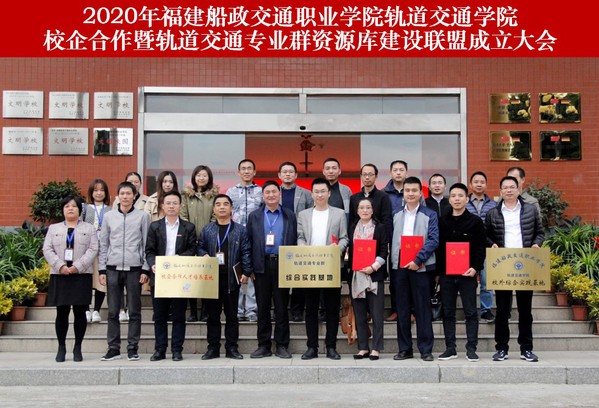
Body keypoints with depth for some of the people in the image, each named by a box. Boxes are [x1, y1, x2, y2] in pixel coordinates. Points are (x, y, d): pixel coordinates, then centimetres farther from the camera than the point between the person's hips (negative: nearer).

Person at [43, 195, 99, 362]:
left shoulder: (89, 228, 11)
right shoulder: (54, 228, 15)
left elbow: (92, 250, -1)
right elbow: (47, 250, 4)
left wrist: (78, 266, -14)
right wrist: (60, 266, -12)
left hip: (81, 275, -1)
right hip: (59, 275, 1)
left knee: (80, 312, 0)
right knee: (62, 312, 2)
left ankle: (78, 348, 7)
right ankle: (61, 348, 10)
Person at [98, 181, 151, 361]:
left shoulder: (142, 216, 3)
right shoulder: (109, 216, 9)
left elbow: (146, 244, 3)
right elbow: (103, 244, 11)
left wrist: (146, 270, -3)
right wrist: (102, 270, 6)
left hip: (134, 269, -2)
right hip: (113, 269, 2)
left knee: (134, 311, 2)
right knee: (112, 311, 4)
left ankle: (132, 348, 9)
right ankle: (113, 348, 11)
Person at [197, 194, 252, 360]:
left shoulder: (240, 230, 5)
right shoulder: (207, 230, 9)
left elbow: (246, 252, 2)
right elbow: (199, 247, 12)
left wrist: (246, 271, -5)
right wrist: (204, 255, -10)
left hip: (231, 277, -1)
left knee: (232, 315, 4)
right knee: (212, 314, 6)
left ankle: (232, 348, 11)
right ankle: (213, 348, 12)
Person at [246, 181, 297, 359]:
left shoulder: (290, 216, 8)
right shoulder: (254, 216, 10)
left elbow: (294, 242, 5)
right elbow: (249, 243, 6)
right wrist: (246, 271, 0)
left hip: (282, 265, -1)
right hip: (262, 266, 1)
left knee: (281, 307, 3)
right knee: (262, 307, 6)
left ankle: (282, 345, 10)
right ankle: (264, 345, 13)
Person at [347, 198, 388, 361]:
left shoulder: (380, 228, 4)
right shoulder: (352, 228, 13)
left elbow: (384, 251, -2)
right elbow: (350, 250, 11)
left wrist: (374, 266, -13)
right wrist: (350, 268, -1)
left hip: (374, 275, -3)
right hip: (356, 275, 3)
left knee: (376, 313, -4)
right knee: (359, 314, 5)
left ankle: (376, 349, 0)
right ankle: (363, 348, 10)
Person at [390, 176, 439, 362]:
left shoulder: (429, 215, 2)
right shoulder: (396, 216, 14)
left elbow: (433, 240, -7)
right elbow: (392, 241, 14)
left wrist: (418, 260, -15)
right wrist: (392, 264, 2)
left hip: (420, 267, -3)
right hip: (399, 266, 4)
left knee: (423, 309, -1)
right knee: (402, 309, 6)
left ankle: (426, 349, 5)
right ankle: (404, 348, 12)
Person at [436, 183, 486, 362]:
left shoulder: (475, 221, 2)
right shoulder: (442, 222, 9)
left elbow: (481, 247, -1)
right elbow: (437, 246, 9)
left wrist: (476, 267, -12)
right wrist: (437, 271, 3)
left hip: (467, 273, -3)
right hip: (446, 273, 3)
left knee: (470, 312, 0)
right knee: (447, 312, 6)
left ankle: (471, 348, 5)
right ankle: (450, 348, 12)